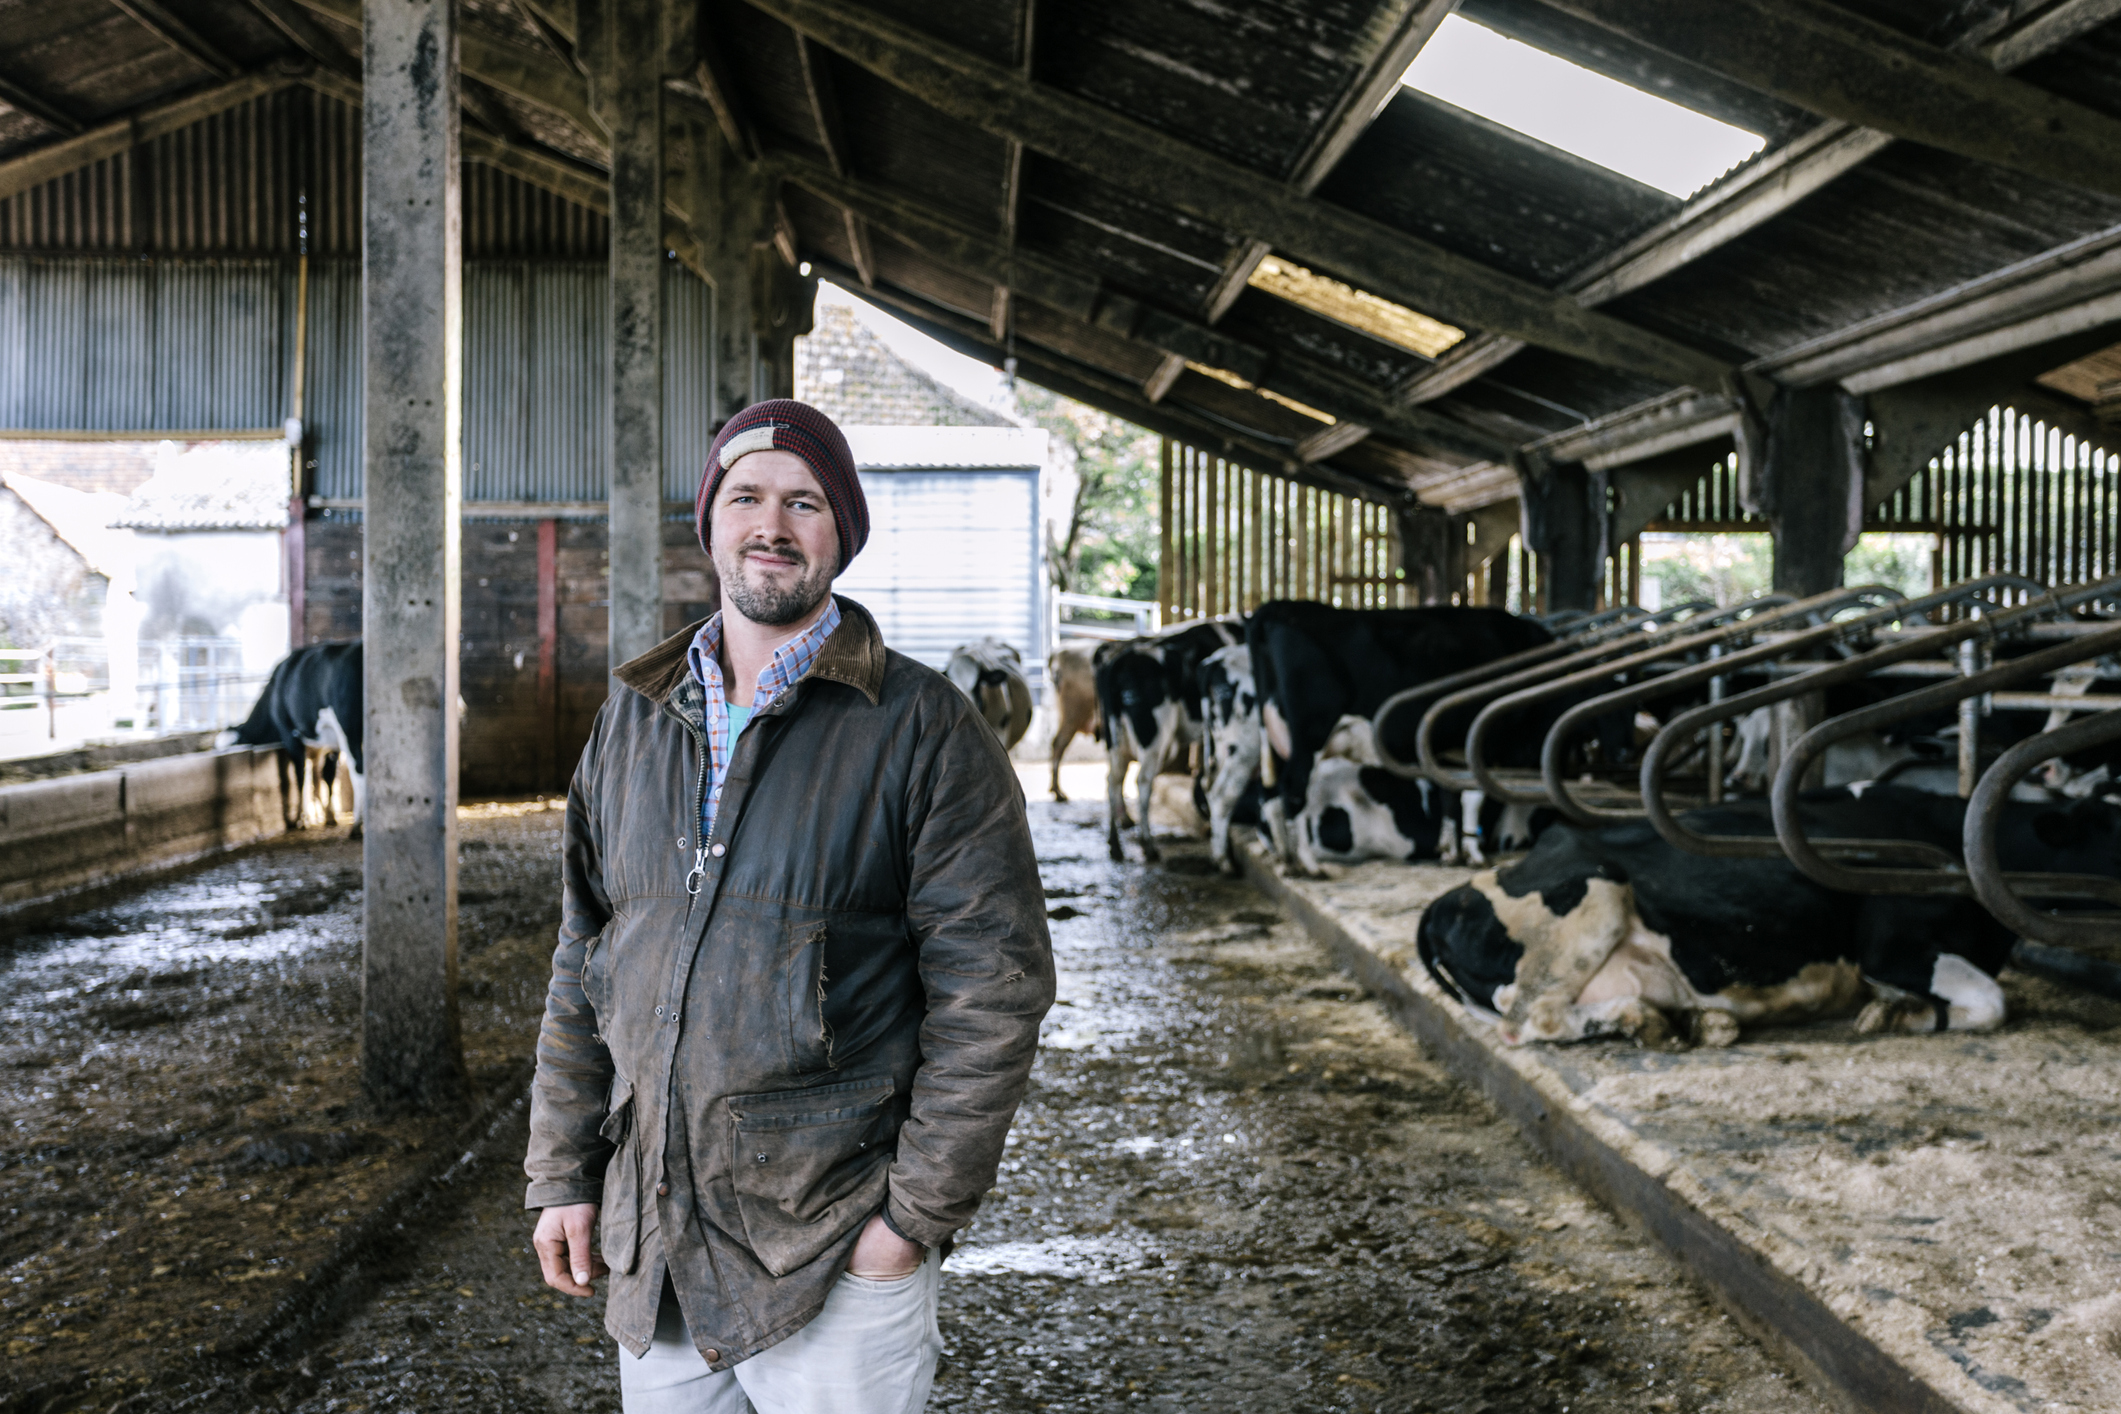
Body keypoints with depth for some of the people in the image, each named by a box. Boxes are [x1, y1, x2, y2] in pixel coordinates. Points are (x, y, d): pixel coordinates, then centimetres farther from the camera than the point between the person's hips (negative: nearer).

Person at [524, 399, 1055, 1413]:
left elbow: (992, 985, -10)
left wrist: (918, 1215, -12)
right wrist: (563, 1174, 9)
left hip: (838, 1255, -4)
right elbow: (584, 968, 13)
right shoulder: (634, 718, 8)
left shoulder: (922, 728, -8)